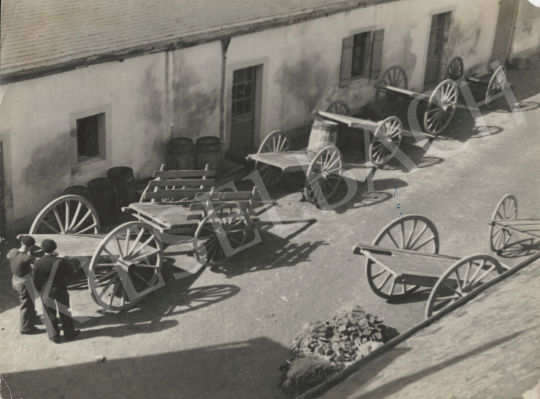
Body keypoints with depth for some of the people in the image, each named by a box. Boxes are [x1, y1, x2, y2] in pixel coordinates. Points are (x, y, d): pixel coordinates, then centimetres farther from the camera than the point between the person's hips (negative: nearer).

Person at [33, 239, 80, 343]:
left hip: (46, 293, 0)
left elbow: (36, 279, -7)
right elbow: (70, 273, -7)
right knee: (65, 313, 17)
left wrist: (39, 289, 12)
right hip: (61, 291, 0)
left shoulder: (38, 263, -17)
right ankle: (69, 334, 29)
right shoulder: (60, 261, -20)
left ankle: (55, 336, 24)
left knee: (50, 315, 14)